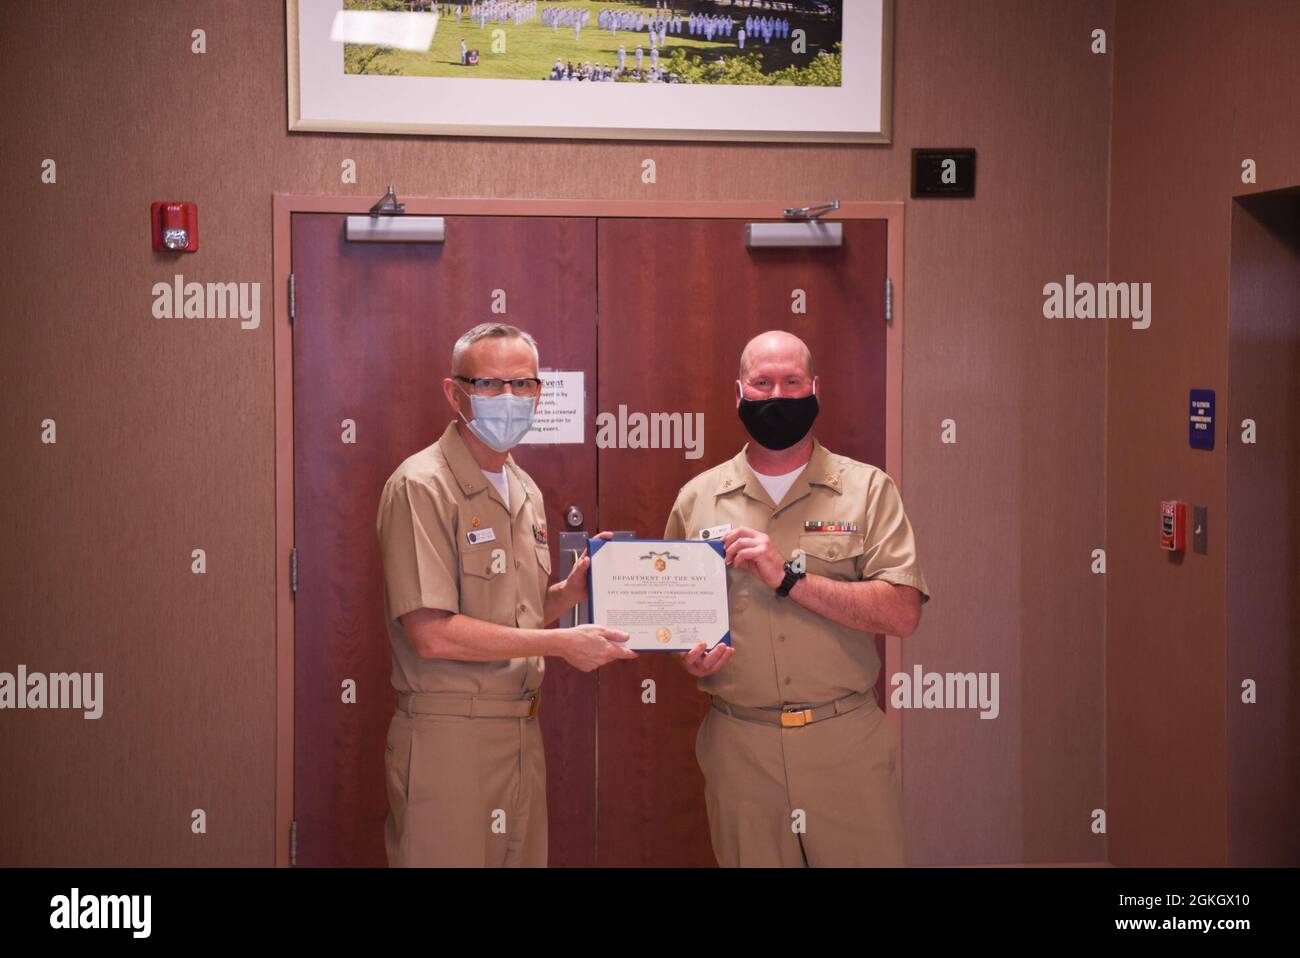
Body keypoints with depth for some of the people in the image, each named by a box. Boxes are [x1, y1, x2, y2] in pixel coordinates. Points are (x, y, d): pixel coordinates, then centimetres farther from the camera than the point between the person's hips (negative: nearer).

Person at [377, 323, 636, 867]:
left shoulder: (524, 492, 14)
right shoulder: (422, 486, -13)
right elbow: (431, 634, -20)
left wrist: (569, 592, 1)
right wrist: (562, 643, -15)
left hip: (523, 734, 8)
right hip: (448, 738, -8)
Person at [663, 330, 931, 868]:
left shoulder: (867, 489, 1)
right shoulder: (697, 500, 8)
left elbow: (902, 613, -9)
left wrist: (789, 576, -18)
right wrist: (688, 656, -7)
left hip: (848, 746, -1)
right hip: (739, 749, 1)